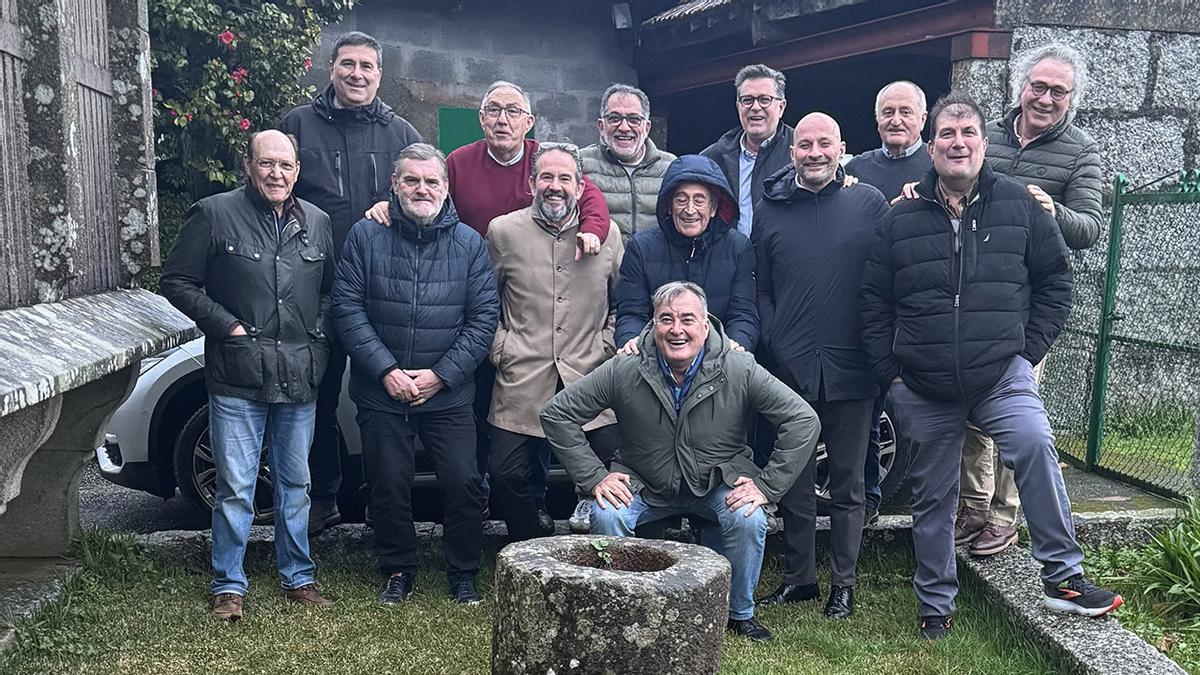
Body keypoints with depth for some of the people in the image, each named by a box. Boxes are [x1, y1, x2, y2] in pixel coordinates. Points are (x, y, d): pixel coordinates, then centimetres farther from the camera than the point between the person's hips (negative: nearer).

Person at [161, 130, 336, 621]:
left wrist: (320, 333, 3)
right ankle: (229, 585, 16)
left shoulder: (317, 222, 9)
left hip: (300, 379, 4)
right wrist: (227, 326, -10)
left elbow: (332, 289, 19)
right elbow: (177, 282, -2)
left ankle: (298, 577, 27)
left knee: (296, 485, 14)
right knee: (235, 488, 1)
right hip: (237, 378, -4)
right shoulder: (215, 215, -3)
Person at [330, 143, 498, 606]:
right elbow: (347, 308, -5)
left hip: (448, 394, 0)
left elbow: (485, 317, -1)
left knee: (464, 483, -2)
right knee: (389, 486, 8)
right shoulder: (366, 236, 0)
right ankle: (398, 571, 28)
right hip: (381, 393, 0)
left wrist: (441, 375, -9)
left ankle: (463, 575, 19)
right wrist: (387, 370, -13)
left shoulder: (469, 243, 2)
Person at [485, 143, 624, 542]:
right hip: (522, 381, 0)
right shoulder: (503, 231, 5)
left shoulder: (608, 234, 7)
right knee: (506, 474, -3)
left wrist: (608, 347, 5)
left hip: (591, 379, 1)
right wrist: (499, 349, 5)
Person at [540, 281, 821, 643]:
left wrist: (767, 486, -16)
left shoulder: (739, 370, -17)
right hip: (644, 484, 0)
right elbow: (556, 414, -9)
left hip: (719, 482, 0)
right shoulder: (624, 370, -16)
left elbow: (804, 420, -13)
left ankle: (740, 613, 2)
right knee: (607, 516, -28)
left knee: (749, 519, -28)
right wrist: (594, 477, -14)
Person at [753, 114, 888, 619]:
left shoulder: (869, 203, 2)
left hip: (851, 369, -1)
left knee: (847, 483, 10)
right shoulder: (770, 211, 6)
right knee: (794, 482, 11)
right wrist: (772, 341, -2)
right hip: (790, 368, 2)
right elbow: (760, 288, 10)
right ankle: (798, 577, 27)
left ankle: (843, 583, 23)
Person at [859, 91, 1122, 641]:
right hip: (922, 388, 1)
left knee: (1034, 443, -28)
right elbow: (873, 301, 8)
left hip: (1002, 376, -1)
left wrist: (1029, 349, 0)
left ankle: (1063, 578, -14)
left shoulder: (1020, 205, 3)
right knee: (932, 498, 10)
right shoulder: (902, 219, 4)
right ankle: (936, 605, 26)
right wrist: (890, 371, 2)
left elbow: (1055, 280, 8)